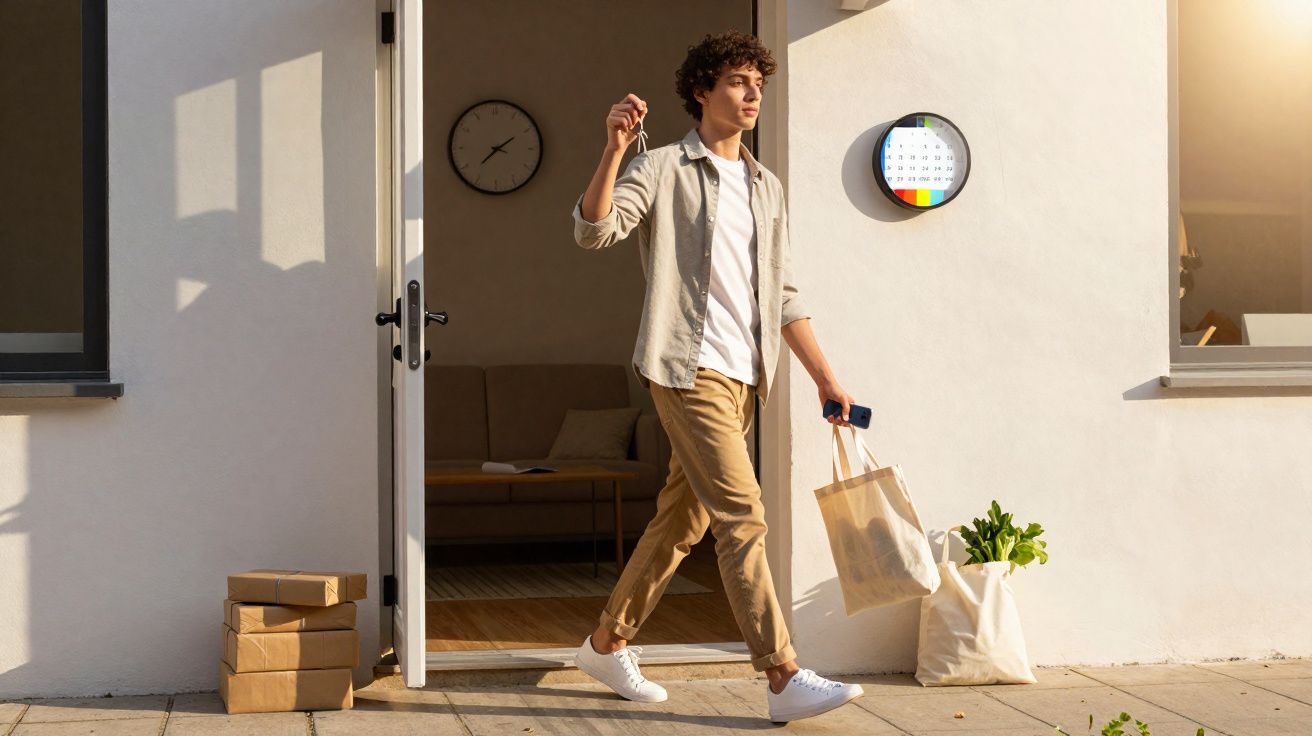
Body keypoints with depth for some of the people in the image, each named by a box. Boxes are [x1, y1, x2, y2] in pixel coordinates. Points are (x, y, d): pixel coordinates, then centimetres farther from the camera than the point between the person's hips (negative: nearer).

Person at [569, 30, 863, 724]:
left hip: (742, 376, 7)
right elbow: (593, 229, -16)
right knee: (742, 514, -14)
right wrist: (614, 149, -29)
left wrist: (824, 378, 14)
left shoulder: (766, 187, 18)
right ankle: (784, 678, -14)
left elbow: (782, 295, 19)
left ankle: (607, 643, 25)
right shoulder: (664, 168, -1)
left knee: (683, 517, 11)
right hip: (687, 366, -7)